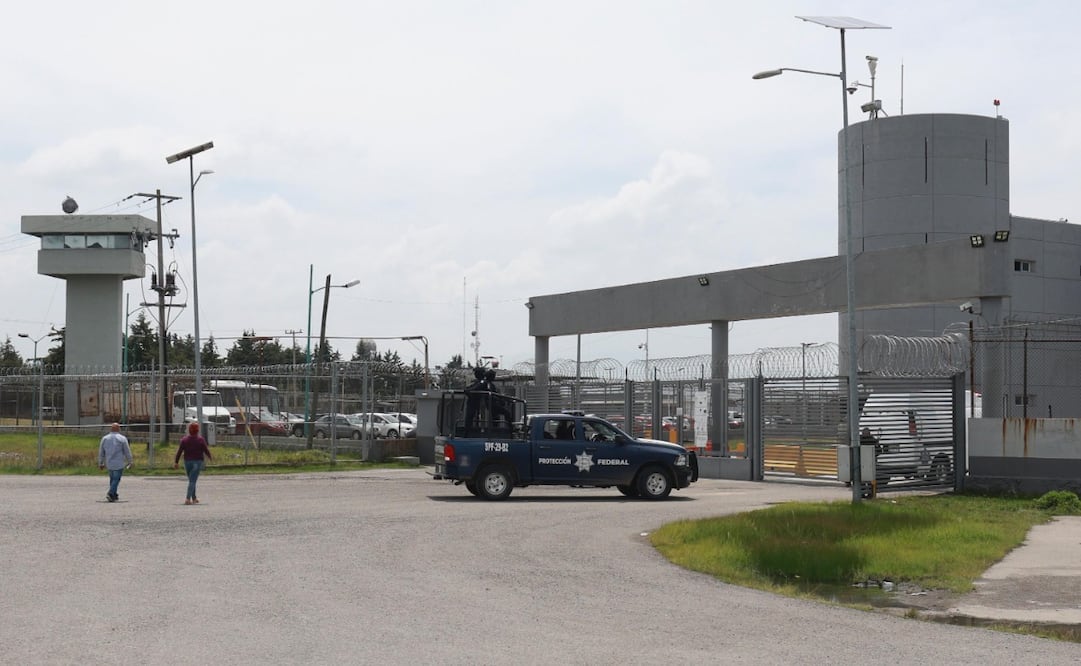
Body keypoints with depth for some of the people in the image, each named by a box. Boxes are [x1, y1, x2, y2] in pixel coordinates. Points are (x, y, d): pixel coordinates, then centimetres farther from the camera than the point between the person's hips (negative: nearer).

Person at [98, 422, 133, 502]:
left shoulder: (105, 438, 6)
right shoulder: (122, 439, -6)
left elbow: (101, 453, 10)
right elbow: (127, 452, -3)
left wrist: (100, 463, 18)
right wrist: (129, 462, 10)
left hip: (109, 463, 4)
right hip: (119, 464, -4)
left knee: (112, 479, 17)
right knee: (116, 479, -2)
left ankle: (114, 495, 20)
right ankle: (110, 493, -18)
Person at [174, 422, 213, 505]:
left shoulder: (184, 440, 0)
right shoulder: (201, 439, -6)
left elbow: (179, 452, -2)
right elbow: (206, 450, -4)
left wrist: (176, 462, 4)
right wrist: (210, 457, 14)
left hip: (187, 462, 3)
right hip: (197, 461, -3)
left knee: (191, 480, 18)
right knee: (192, 481, -6)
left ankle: (194, 498, 24)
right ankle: (188, 498, -19)